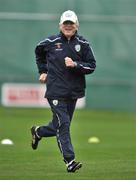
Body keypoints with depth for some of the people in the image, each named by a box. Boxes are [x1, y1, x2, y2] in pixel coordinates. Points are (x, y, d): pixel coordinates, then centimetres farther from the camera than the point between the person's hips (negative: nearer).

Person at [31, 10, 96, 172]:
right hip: (56, 91, -3)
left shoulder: (83, 44, 3)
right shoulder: (51, 42, 0)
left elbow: (91, 66, 1)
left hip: (73, 92, 3)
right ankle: (69, 161, -15)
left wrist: (75, 65, -16)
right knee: (63, 125, -13)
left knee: (60, 126, 14)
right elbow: (39, 51, 21)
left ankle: (38, 132, 43)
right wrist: (43, 71, 16)